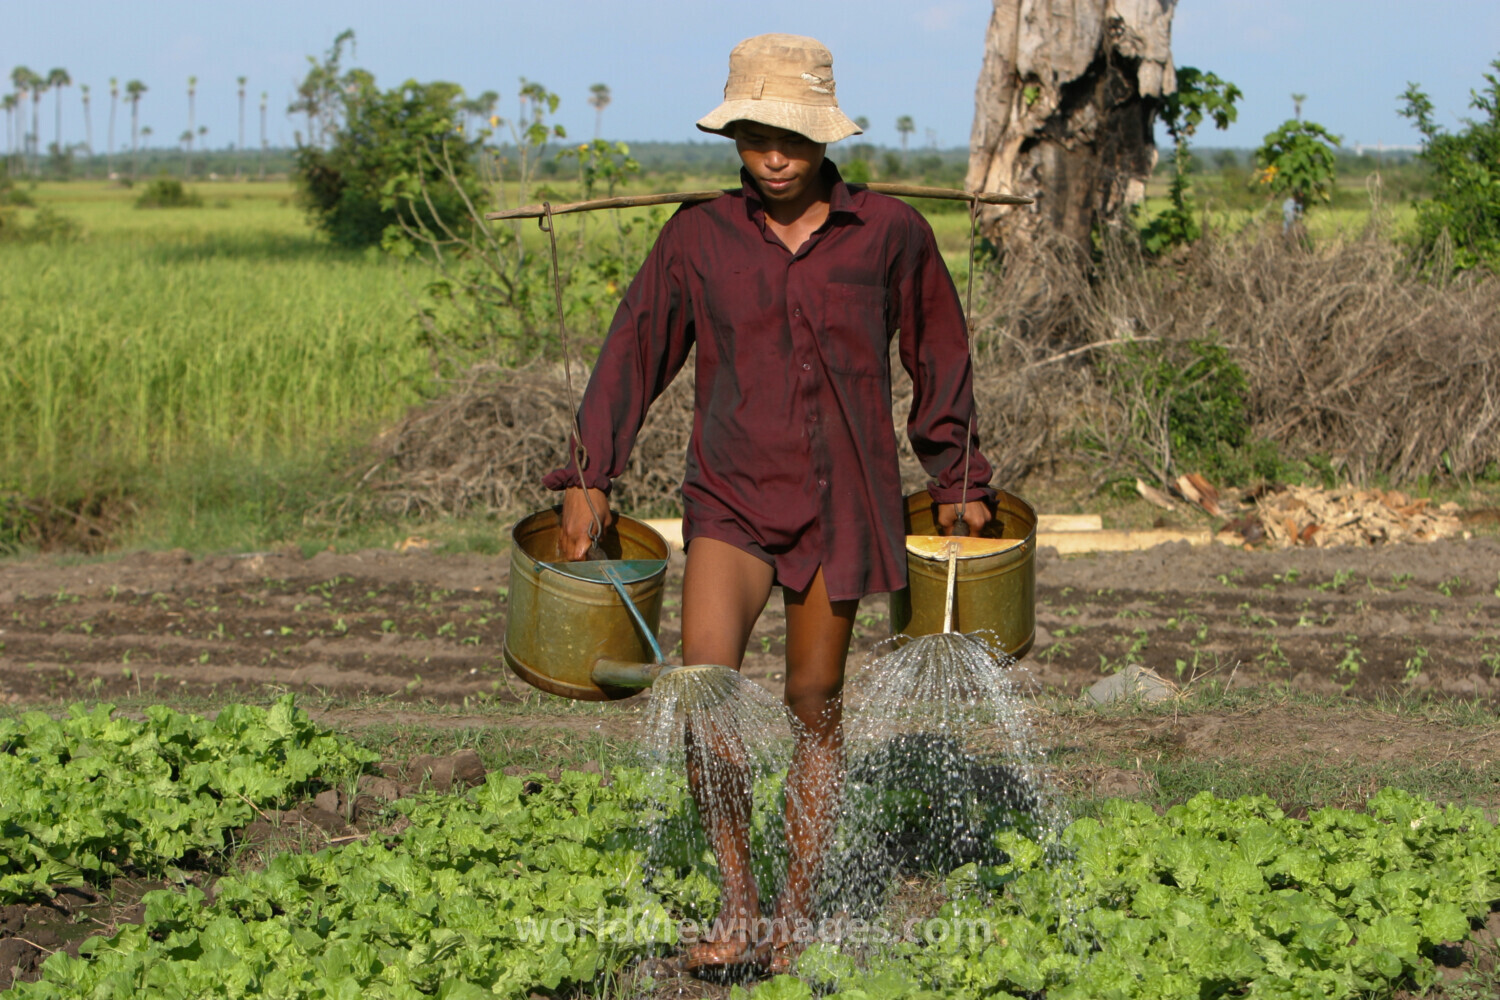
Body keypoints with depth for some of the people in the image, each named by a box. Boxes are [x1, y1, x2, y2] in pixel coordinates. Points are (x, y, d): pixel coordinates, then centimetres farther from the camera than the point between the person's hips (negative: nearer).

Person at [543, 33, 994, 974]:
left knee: (815, 704, 5)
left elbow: (939, 356, 11)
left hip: (843, 501, 0)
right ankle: (736, 903, -4)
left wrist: (958, 478, 16)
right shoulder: (698, 237, 1)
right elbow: (636, 352, 9)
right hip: (732, 497, 0)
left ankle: (799, 915, 20)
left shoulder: (890, 233, -1)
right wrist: (589, 477, 5)